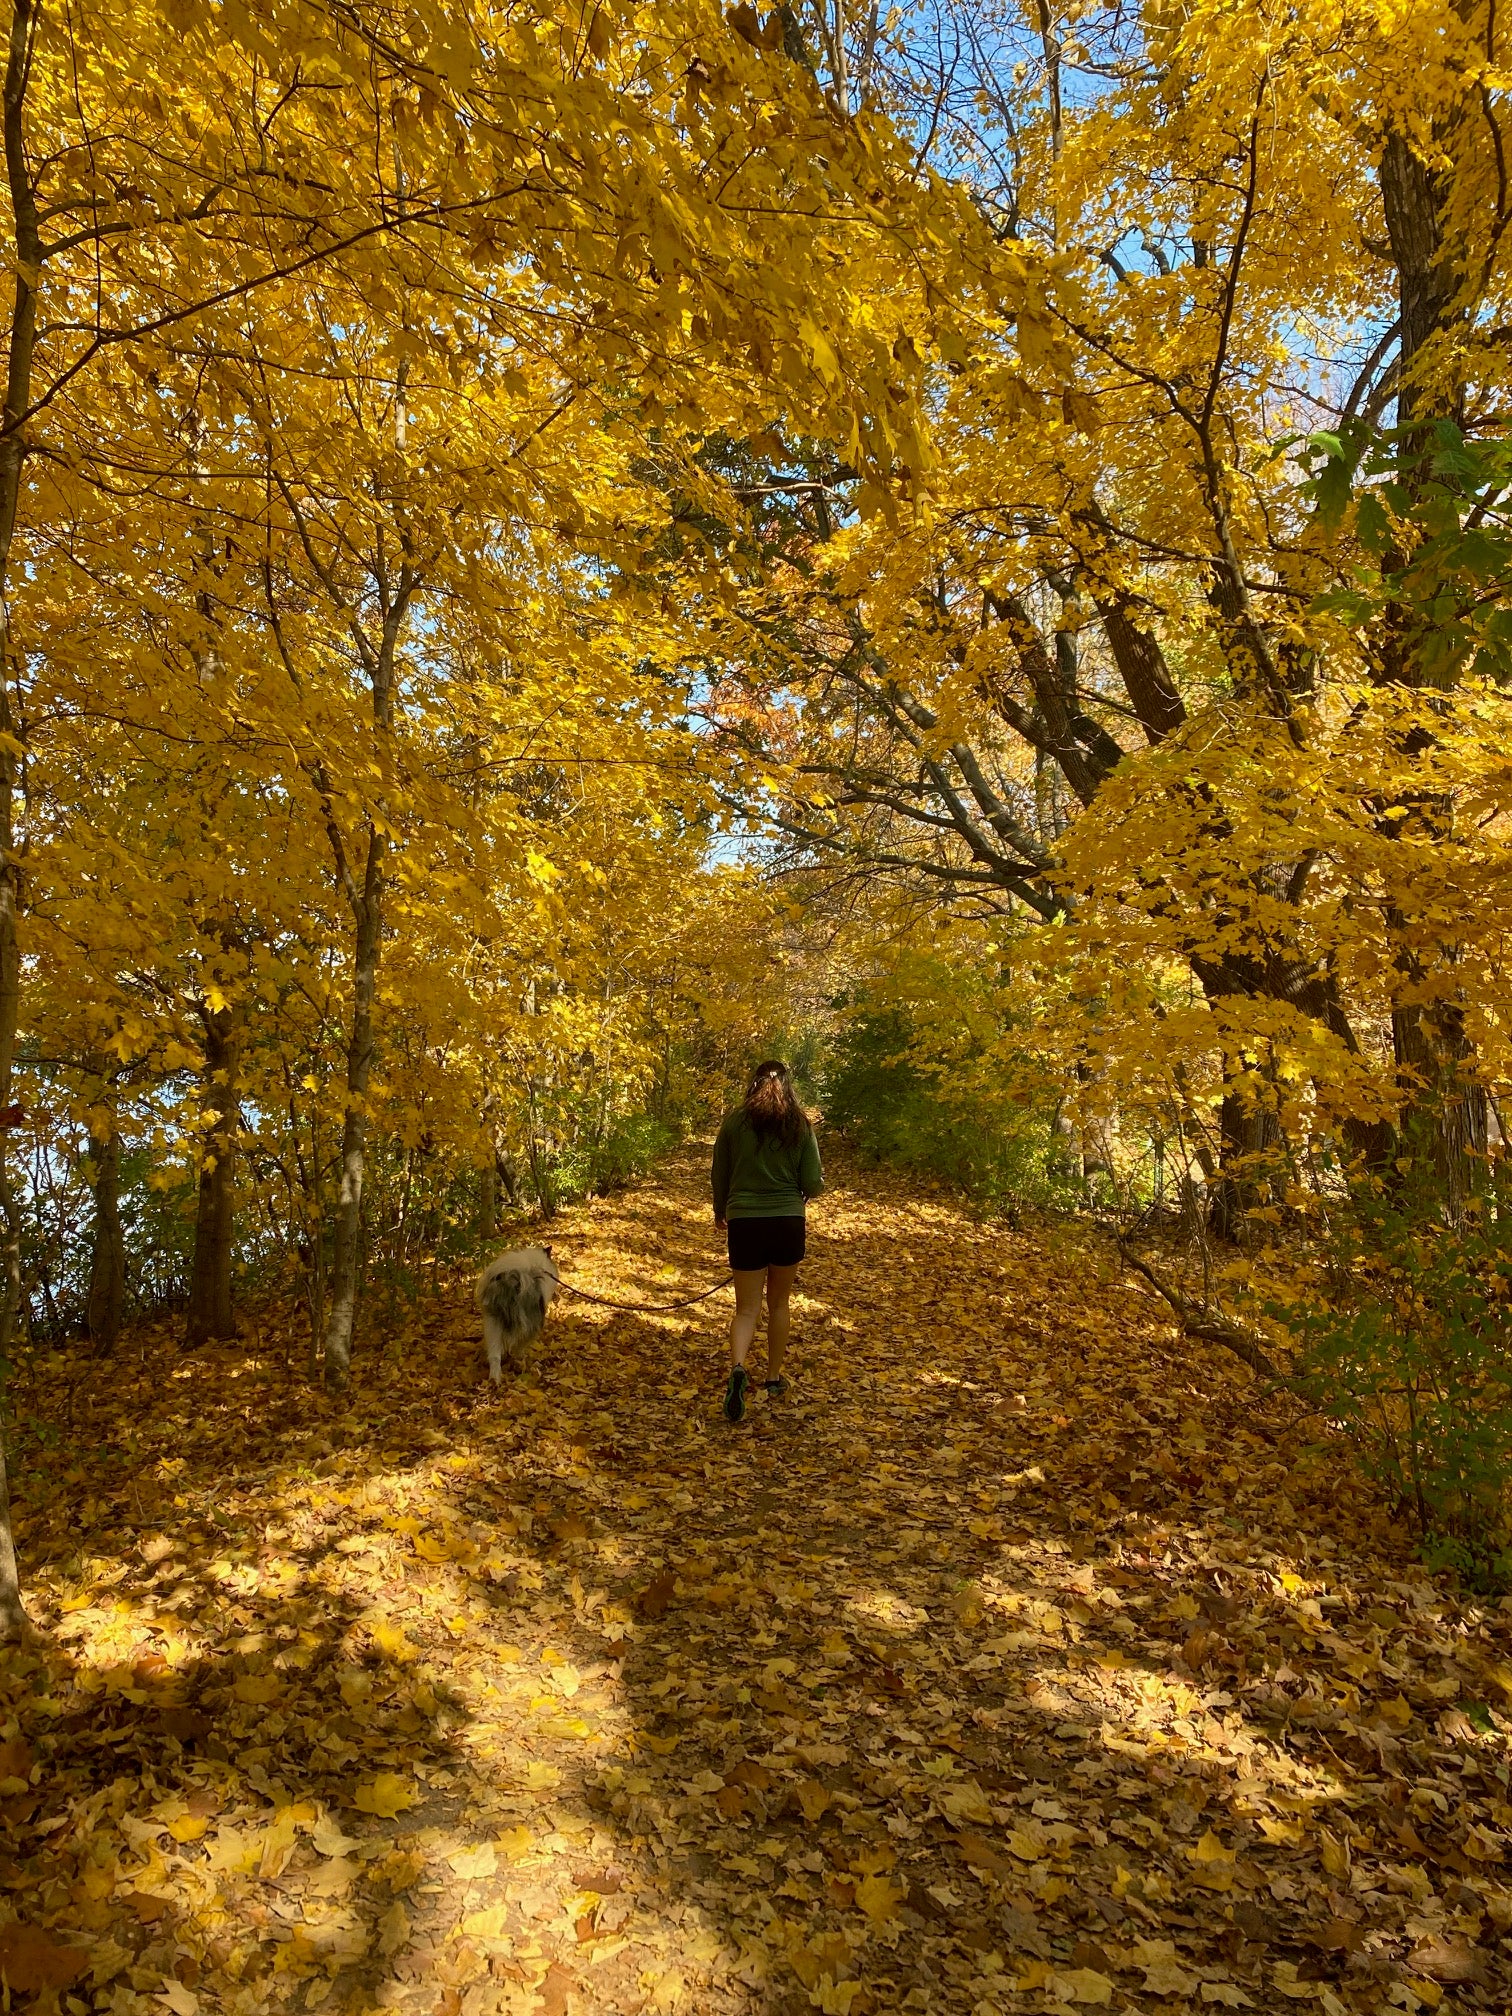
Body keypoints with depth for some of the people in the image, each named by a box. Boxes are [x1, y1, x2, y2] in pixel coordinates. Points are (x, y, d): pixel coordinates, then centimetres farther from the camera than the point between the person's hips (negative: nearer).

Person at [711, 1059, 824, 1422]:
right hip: (788, 1223, 1)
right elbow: (813, 1184, -2)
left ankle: (737, 1368, -20)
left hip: (744, 1222, -1)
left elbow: (720, 1176, 7)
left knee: (747, 1308, 6)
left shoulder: (735, 1121, -3)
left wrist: (720, 1212, 25)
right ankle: (774, 1379, 28)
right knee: (779, 1304, 19)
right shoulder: (800, 1125, -2)